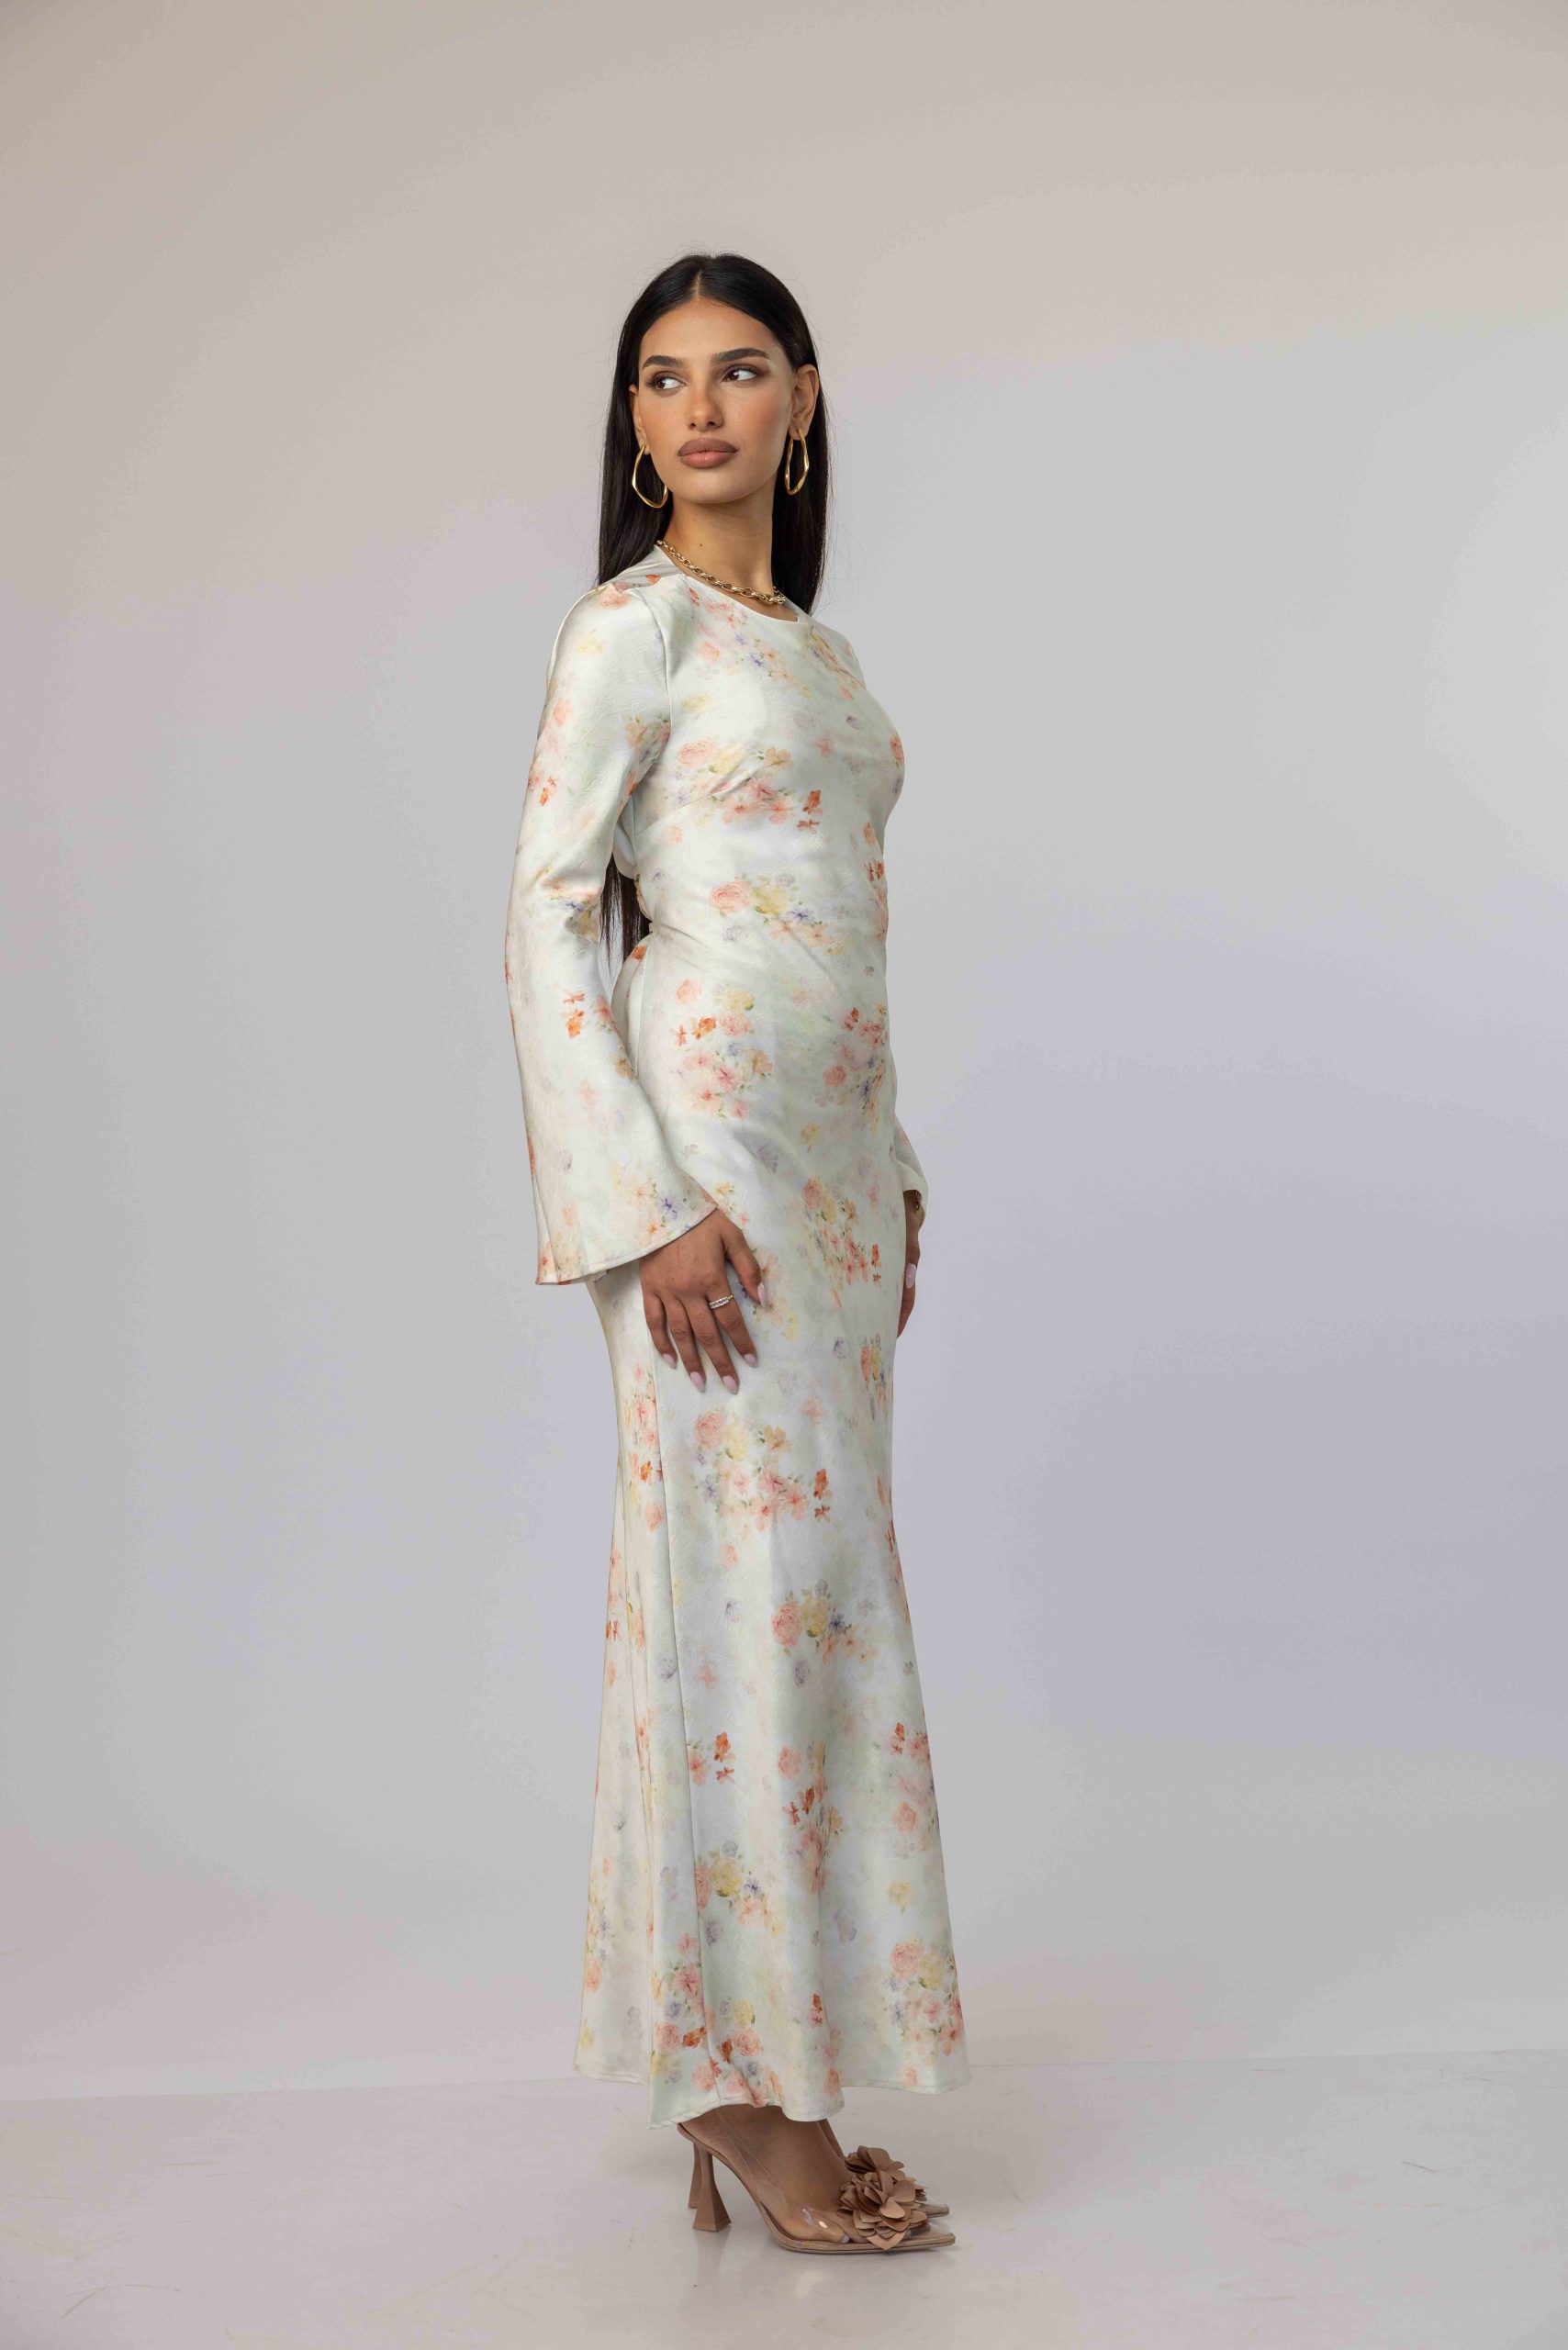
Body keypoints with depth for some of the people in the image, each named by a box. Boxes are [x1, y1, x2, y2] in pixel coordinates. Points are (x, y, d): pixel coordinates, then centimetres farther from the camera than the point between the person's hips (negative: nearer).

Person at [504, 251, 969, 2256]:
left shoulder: (815, 644, 18)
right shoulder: (634, 624, -5)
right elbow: (545, 919, -12)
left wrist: (890, 1173, 16)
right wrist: (650, 1205, -19)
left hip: (834, 1145, 8)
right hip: (711, 1140, -8)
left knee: (815, 1589, 9)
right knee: (750, 1587, -6)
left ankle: (775, 2080, 20)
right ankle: (738, 2088, 7)